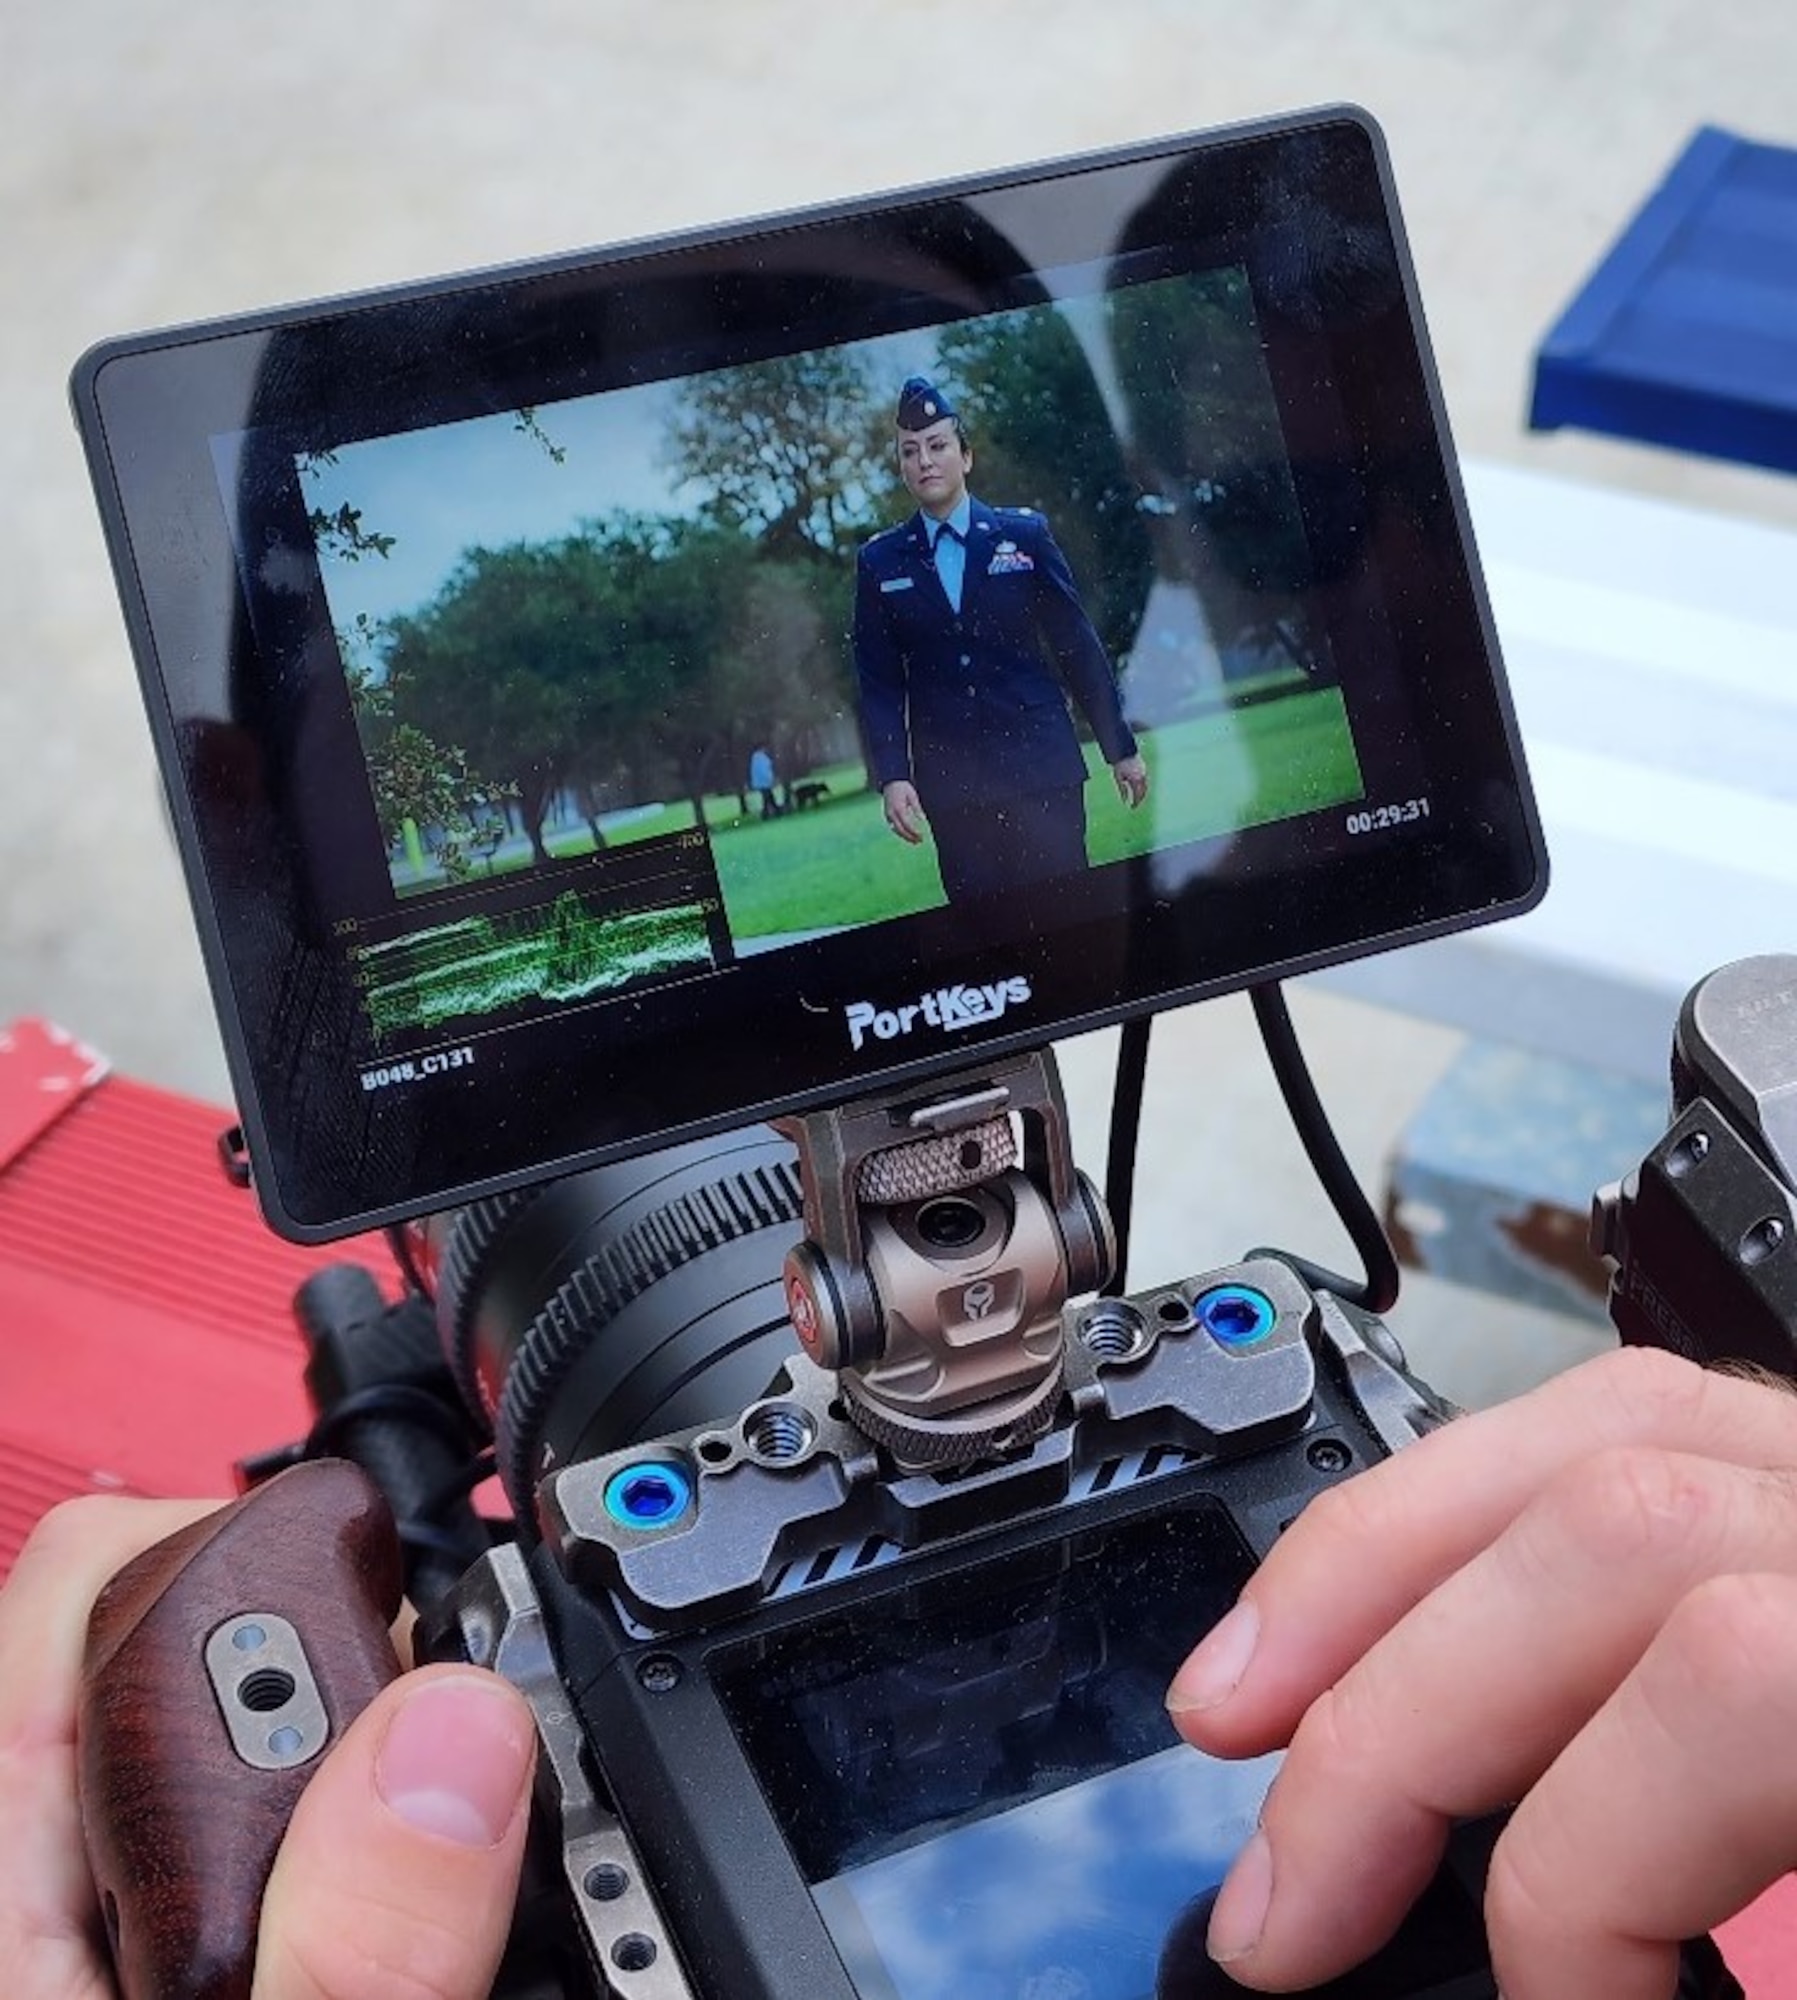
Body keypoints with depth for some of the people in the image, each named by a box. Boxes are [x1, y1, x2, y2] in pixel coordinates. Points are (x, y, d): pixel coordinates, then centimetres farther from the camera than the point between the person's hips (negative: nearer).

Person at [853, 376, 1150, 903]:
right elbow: (879, 679, 5)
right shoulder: (880, 561, 7)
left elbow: (1077, 644, 5)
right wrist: (891, 776, -5)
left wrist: (1121, 748, 6)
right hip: (949, 784, 1)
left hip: (1041, 767, -1)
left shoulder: (1025, 534, 4)